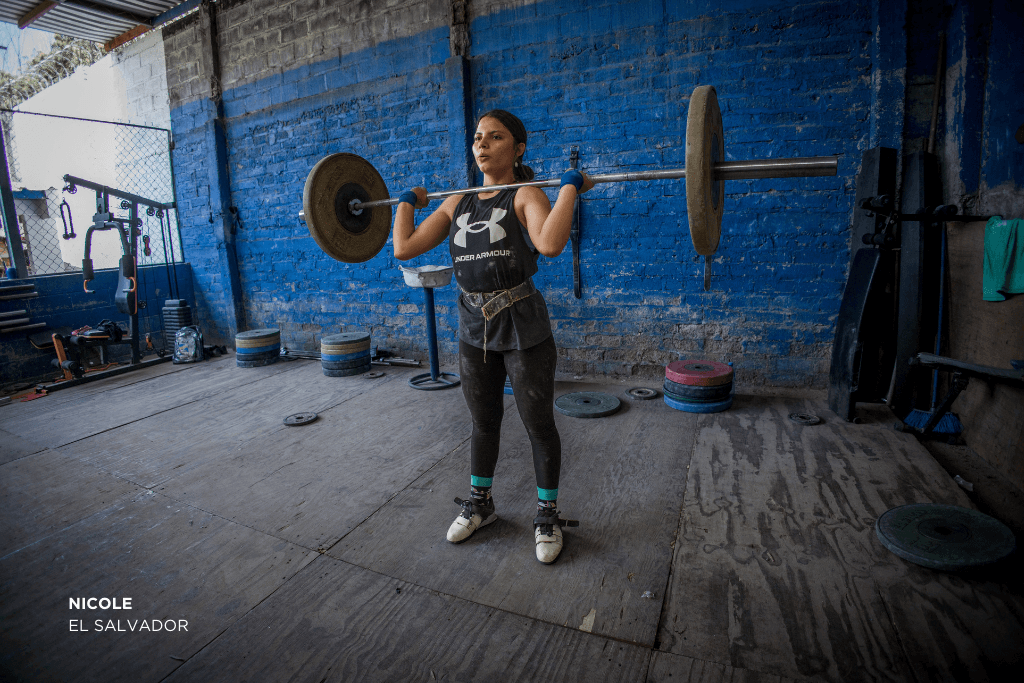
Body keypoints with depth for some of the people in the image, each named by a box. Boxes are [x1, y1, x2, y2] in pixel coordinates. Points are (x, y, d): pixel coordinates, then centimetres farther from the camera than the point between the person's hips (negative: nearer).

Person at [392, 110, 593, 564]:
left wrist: (571, 187, -20)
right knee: (483, 423, 20)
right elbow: (404, 248, 3)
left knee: (538, 425, 9)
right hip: (474, 329, 5)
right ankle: (479, 503, 40)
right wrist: (407, 202, 13)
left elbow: (550, 244, -30)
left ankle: (547, 515, 29)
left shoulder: (526, 195, -7)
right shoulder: (457, 203, 8)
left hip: (523, 330, -5)